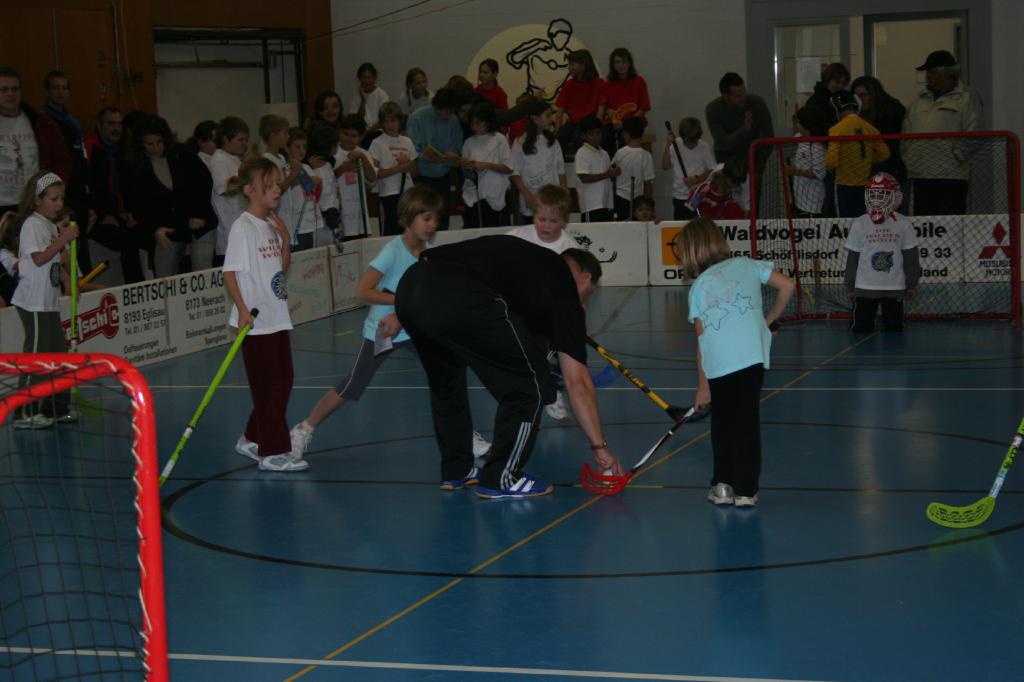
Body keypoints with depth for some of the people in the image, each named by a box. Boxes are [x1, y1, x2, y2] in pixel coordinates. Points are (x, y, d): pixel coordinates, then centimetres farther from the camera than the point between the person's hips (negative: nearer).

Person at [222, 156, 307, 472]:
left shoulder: (272, 224, 11)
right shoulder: (242, 227, -13)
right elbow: (230, 273, -16)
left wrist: (285, 238, 3)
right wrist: (242, 310, -26)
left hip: (277, 318, 8)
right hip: (255, 321, -8)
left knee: (283, 381, 13)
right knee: (268, 386, -3)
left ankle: (252, 440, 26)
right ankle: (272, 452, 4)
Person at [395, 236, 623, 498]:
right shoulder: (563, 288, 18)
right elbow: (577, 383, 17)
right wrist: (600, 446, 23)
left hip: (408, 286, 8)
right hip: (459, 298, -8)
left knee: (444, 380, 31)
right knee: (527, 384, 10)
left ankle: (456, 470, 41)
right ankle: (500, 479, 16)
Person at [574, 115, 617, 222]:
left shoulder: (603, 153, 19)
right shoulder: (582, 153, -6)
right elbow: (584, 178, -15)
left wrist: (614, 173, -1)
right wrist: (607, 174, -15)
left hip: (606, 203, 8)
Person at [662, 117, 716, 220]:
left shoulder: (704, 147, -4)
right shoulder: (676, 145, 0)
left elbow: (712, 170, 0)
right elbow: (665, 166, -4)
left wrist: (696, 179, -14)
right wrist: (668, 145, -11)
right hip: (680, 196, 2)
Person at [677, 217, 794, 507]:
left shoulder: (698, 286, 12)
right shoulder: (746, 265, 16)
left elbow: (701, 340, 11)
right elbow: (787, 286, 8)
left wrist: (703, 386, 16)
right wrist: (768, 320, 23)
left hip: (718, 363, 0)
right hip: (752, 355, 0)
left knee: (721, 421, 17)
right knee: (747, 421, 7)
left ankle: (723, 485, 20)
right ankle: (745, 491, 9)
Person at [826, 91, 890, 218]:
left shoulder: (837, 129, -13)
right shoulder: (870, 128, 0)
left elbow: (832, 161, -17)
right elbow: (884, 154, 6)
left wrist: (828, 166, 4)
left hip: (844, 184, -5)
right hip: (865, 184, 5)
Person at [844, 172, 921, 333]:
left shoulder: (903, 225, -2)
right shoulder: (859, 225, -2)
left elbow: (910, 257, 4)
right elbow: (852, 258, 3)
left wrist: (912, 284, 5)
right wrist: (850, 286, 5)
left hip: (895, 288, 0)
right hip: (865, 288, 0)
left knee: (894, 328, 4)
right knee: (861, 328, -2)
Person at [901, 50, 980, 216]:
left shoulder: (965, 99, 1)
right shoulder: (920, 101, 21)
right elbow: (907, 132, 22)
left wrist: (957, 156, -12)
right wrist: (907, 155, 9)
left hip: (950, 176, -6)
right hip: (919, 176, 6)